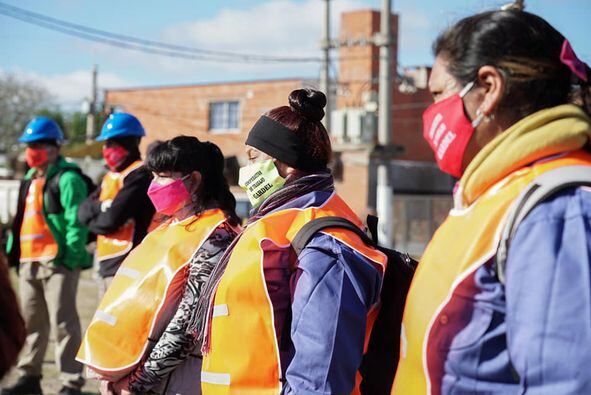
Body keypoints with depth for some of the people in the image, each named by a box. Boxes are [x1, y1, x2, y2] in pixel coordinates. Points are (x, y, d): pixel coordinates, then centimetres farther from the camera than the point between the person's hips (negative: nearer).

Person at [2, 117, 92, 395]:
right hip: (28, 263, 9)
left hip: (57, 263, -9)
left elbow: (77, 223, -15)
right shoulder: (30, 180, 20)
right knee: (30, 322, 14)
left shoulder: (67, 179, -9)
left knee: (63, 323, -6)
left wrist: (70, 258, -20)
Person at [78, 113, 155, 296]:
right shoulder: (110, 176, 19)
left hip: (127, 265, -10)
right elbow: (83, 212, 11)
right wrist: (102, 207, -8)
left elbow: (111, 220, -17)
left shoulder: (139, 174, -10)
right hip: (107, 264, 10)